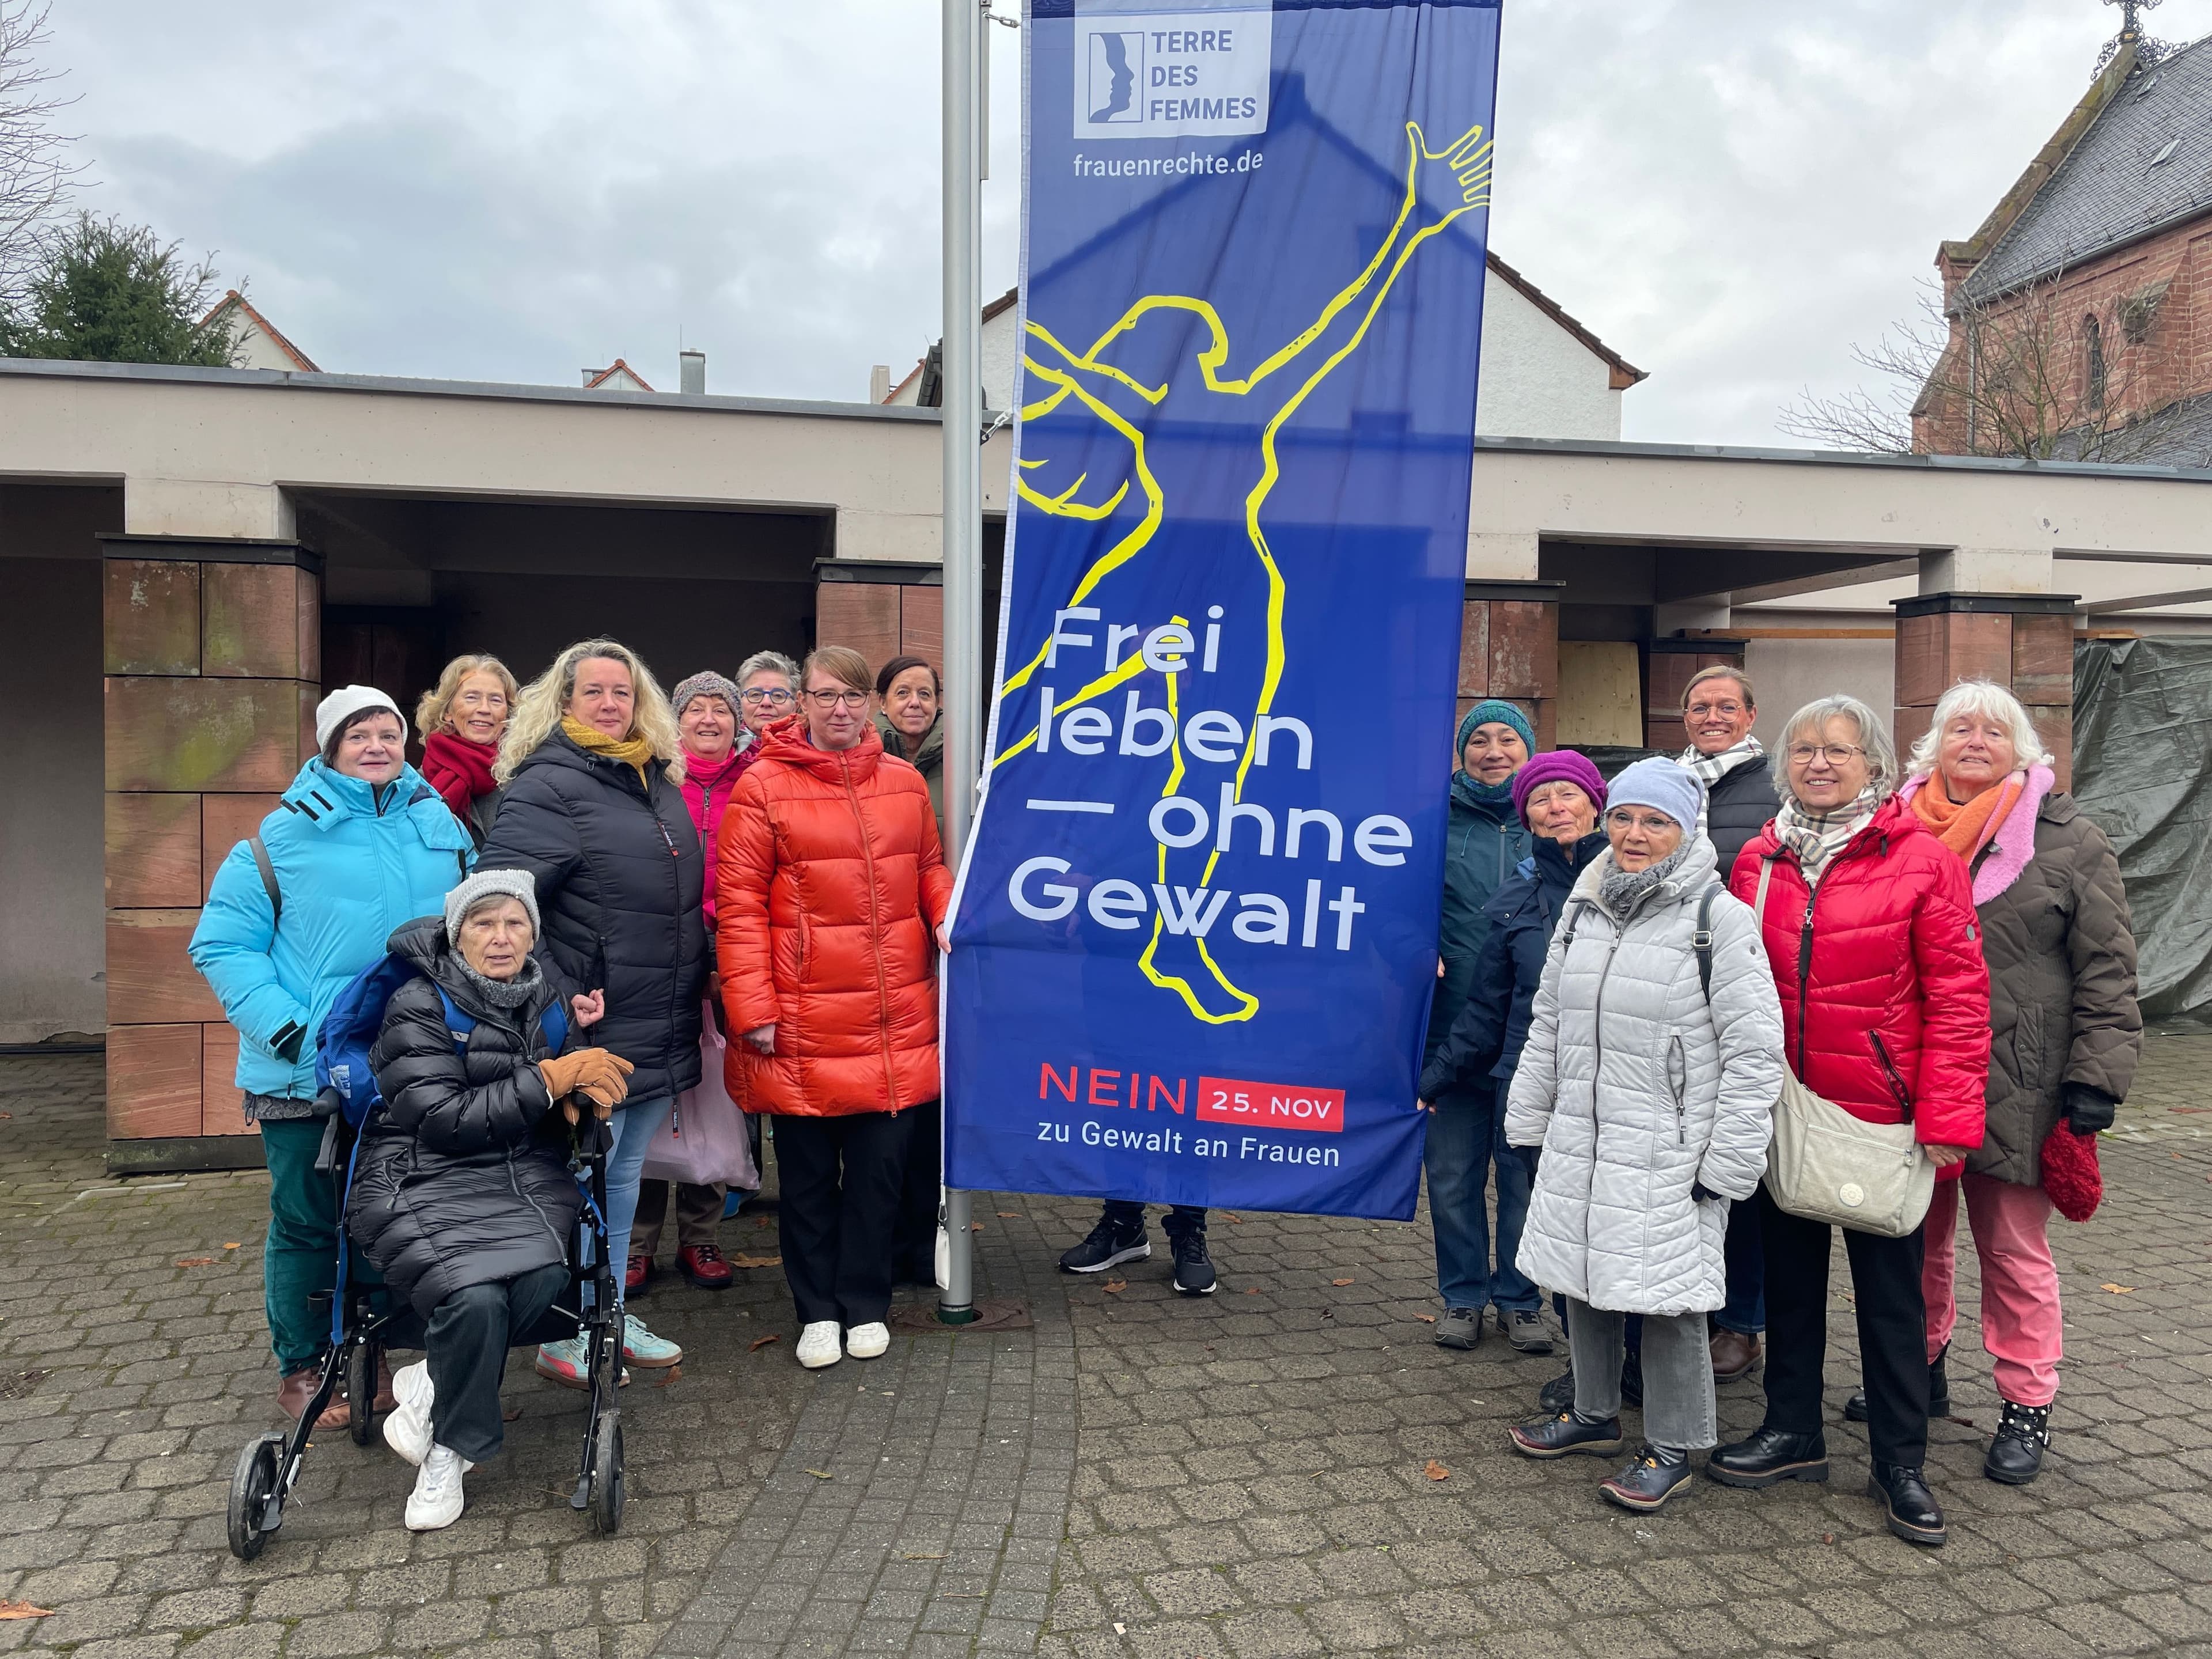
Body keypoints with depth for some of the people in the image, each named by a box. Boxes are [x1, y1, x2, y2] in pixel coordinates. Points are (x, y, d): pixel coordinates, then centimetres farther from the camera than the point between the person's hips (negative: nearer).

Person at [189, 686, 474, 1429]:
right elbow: (222, 945, -6)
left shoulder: (441, 828, 5)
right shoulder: (284, 837, -6)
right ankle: (300, 1369, 24)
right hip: (307, 1074, -3)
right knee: (308, 1223, 7)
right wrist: (288, 1030, -16)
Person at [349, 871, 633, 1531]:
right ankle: (448, 1450, -5)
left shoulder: (545, 1002, 12)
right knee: (476, 1298, -31)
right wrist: (551, 1078, -17)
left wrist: (587, 1090, -7)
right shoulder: (419, 1007, -5)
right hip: (428, 1182, -4)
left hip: (528, 1178, 4)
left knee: (542, 1278, -28)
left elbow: (569, 1112, 18)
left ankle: (431, 1380, -6)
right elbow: (445, 1120, -15)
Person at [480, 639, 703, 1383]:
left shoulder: (659, 779, 13)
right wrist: (553, 994, -21)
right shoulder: (546, 784, -11)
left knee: (624, 1171, 18)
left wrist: (695, 992, 18)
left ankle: (609, 1315, 31)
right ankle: (562, 1340, 15)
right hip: (592, 1027, -8)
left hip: (661, 1031, 8)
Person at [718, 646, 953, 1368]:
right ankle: (818, 1312, 25)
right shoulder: (764, 787, -3)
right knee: (808, 1173, 10)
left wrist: (950, 917, -5)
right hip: (804, 1025, -3)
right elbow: (739, 905, -5)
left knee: (880, 1167, 10)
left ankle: (866, 1306, 26)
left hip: (895, 1025, 3)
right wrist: (752, 1010, -10)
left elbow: (930, 870, 18)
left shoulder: (904, 782, 8)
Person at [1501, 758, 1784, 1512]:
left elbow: (1754, 1050, -10)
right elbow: (1547, 1022, 18)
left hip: (1668, 1152, -6)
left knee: (1665, 1296, 0)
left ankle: (1671, 1449, 18)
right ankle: (1594, 1415, 35)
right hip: (1578, 1141, 6)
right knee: (1584, 1280, 16)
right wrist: (1528, 1118, 17)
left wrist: (1728, 1159, -12)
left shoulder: (1718, 916, -9)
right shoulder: (1585, 906, 9)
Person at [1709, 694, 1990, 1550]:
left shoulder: (1921, 861, -8)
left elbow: (1957, 996, -10)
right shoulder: (1758, 862, 4)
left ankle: (1899, 1461, 22)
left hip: (1880, 1113, -4)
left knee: (1889, 1283, 8)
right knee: (1790, 1269, 15)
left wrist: (1946, 1116, -14)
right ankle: (1792, 1430, 30)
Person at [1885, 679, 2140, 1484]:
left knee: (2014, 1252, 8)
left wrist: (2095, 1077, -10)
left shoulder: (2069, 843, -1)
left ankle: (2028, 1408, 23)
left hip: (2016, 1089, -3)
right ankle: (1919, 1368, 35)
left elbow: (2106, 971, -3)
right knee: (1917, 1238, 16)